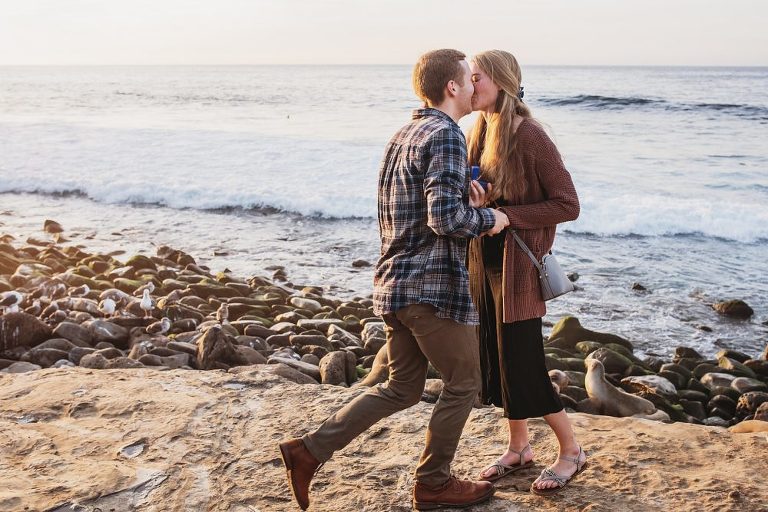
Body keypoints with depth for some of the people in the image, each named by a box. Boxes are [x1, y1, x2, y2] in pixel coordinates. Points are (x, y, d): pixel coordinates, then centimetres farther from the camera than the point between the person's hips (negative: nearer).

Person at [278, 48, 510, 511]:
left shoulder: (404, 135, 14)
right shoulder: (446, 135, -14)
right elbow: (446, 218, -24)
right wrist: (488, 219, -6)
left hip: (394, 283, 9)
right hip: (434, 287, -9)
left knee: (402, 389, 18)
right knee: (463, 384, 10)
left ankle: (310, 451, 13)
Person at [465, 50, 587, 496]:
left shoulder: (531, 137, -17)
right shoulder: (480, 131, 6)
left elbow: (568, 205, -16)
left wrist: (507, 215, -20)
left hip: (518, 265, -8)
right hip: (485, 261, 8)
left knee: (522, 362, -3)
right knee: (497, 357, 13)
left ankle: (572, 451, 16)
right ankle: (519, 447, 29)